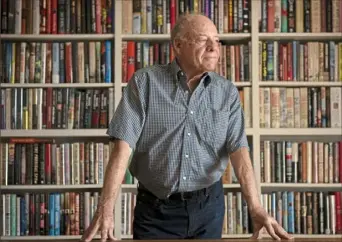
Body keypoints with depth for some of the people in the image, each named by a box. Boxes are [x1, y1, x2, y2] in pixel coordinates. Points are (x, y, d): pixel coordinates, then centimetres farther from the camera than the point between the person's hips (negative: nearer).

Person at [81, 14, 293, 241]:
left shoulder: (227, 92, -1)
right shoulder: (145, 82, -8)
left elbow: (238, 149, -9)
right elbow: (124, 146, -15)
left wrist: (256, 208, -24)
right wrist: (105, 210, -24)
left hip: (208, 206, 3)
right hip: (155, 208, -2)